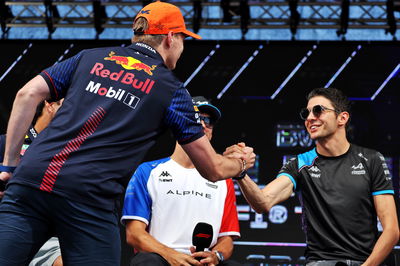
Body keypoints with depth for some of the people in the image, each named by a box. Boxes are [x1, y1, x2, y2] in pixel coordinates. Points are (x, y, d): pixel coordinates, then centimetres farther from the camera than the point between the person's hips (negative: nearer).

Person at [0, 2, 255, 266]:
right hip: (91, 200, -3)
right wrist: (241, 163, 40)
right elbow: (213, 170, 17)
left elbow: (27, 95, 12)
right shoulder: (172, 90, 13)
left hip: (30, 177, 3)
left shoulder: (90, 57, 21)